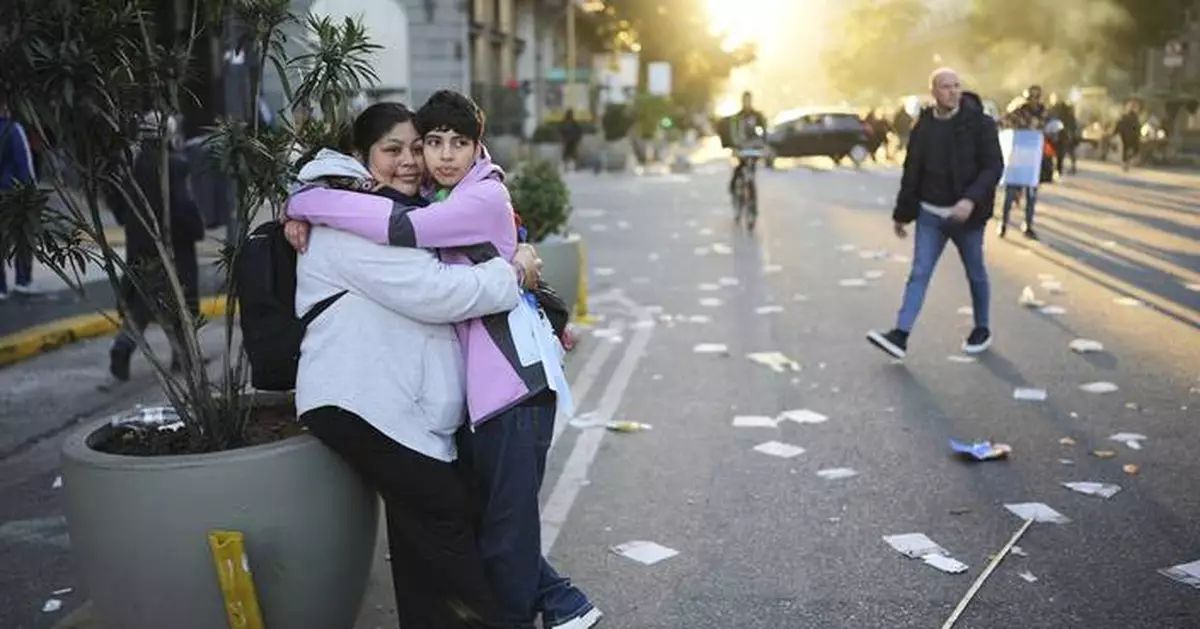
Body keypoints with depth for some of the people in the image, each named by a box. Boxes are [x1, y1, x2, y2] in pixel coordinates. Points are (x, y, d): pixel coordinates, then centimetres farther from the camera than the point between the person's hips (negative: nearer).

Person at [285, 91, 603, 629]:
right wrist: (304, 216, 1)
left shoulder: (486, 196, -14)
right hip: (476, 384, 9)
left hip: (514, 381, -9)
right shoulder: (437, 198, 12)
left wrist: (303, 202, -18)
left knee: (506, 524, 1)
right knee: (477, 513, 18)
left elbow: (402, 228, -27)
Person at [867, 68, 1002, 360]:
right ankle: (900, 335, -6)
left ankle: (982, 329, 30)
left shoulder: (980, 123, -9)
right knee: (919, 273, -2)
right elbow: (911, 172, 9)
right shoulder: (923, 126, 3)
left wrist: (972, 199, -28)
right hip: (929, 214, 3)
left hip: (965, 214, -3)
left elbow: (994, 166, -13)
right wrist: (901, 214, 12)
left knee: (975, 274, 12)